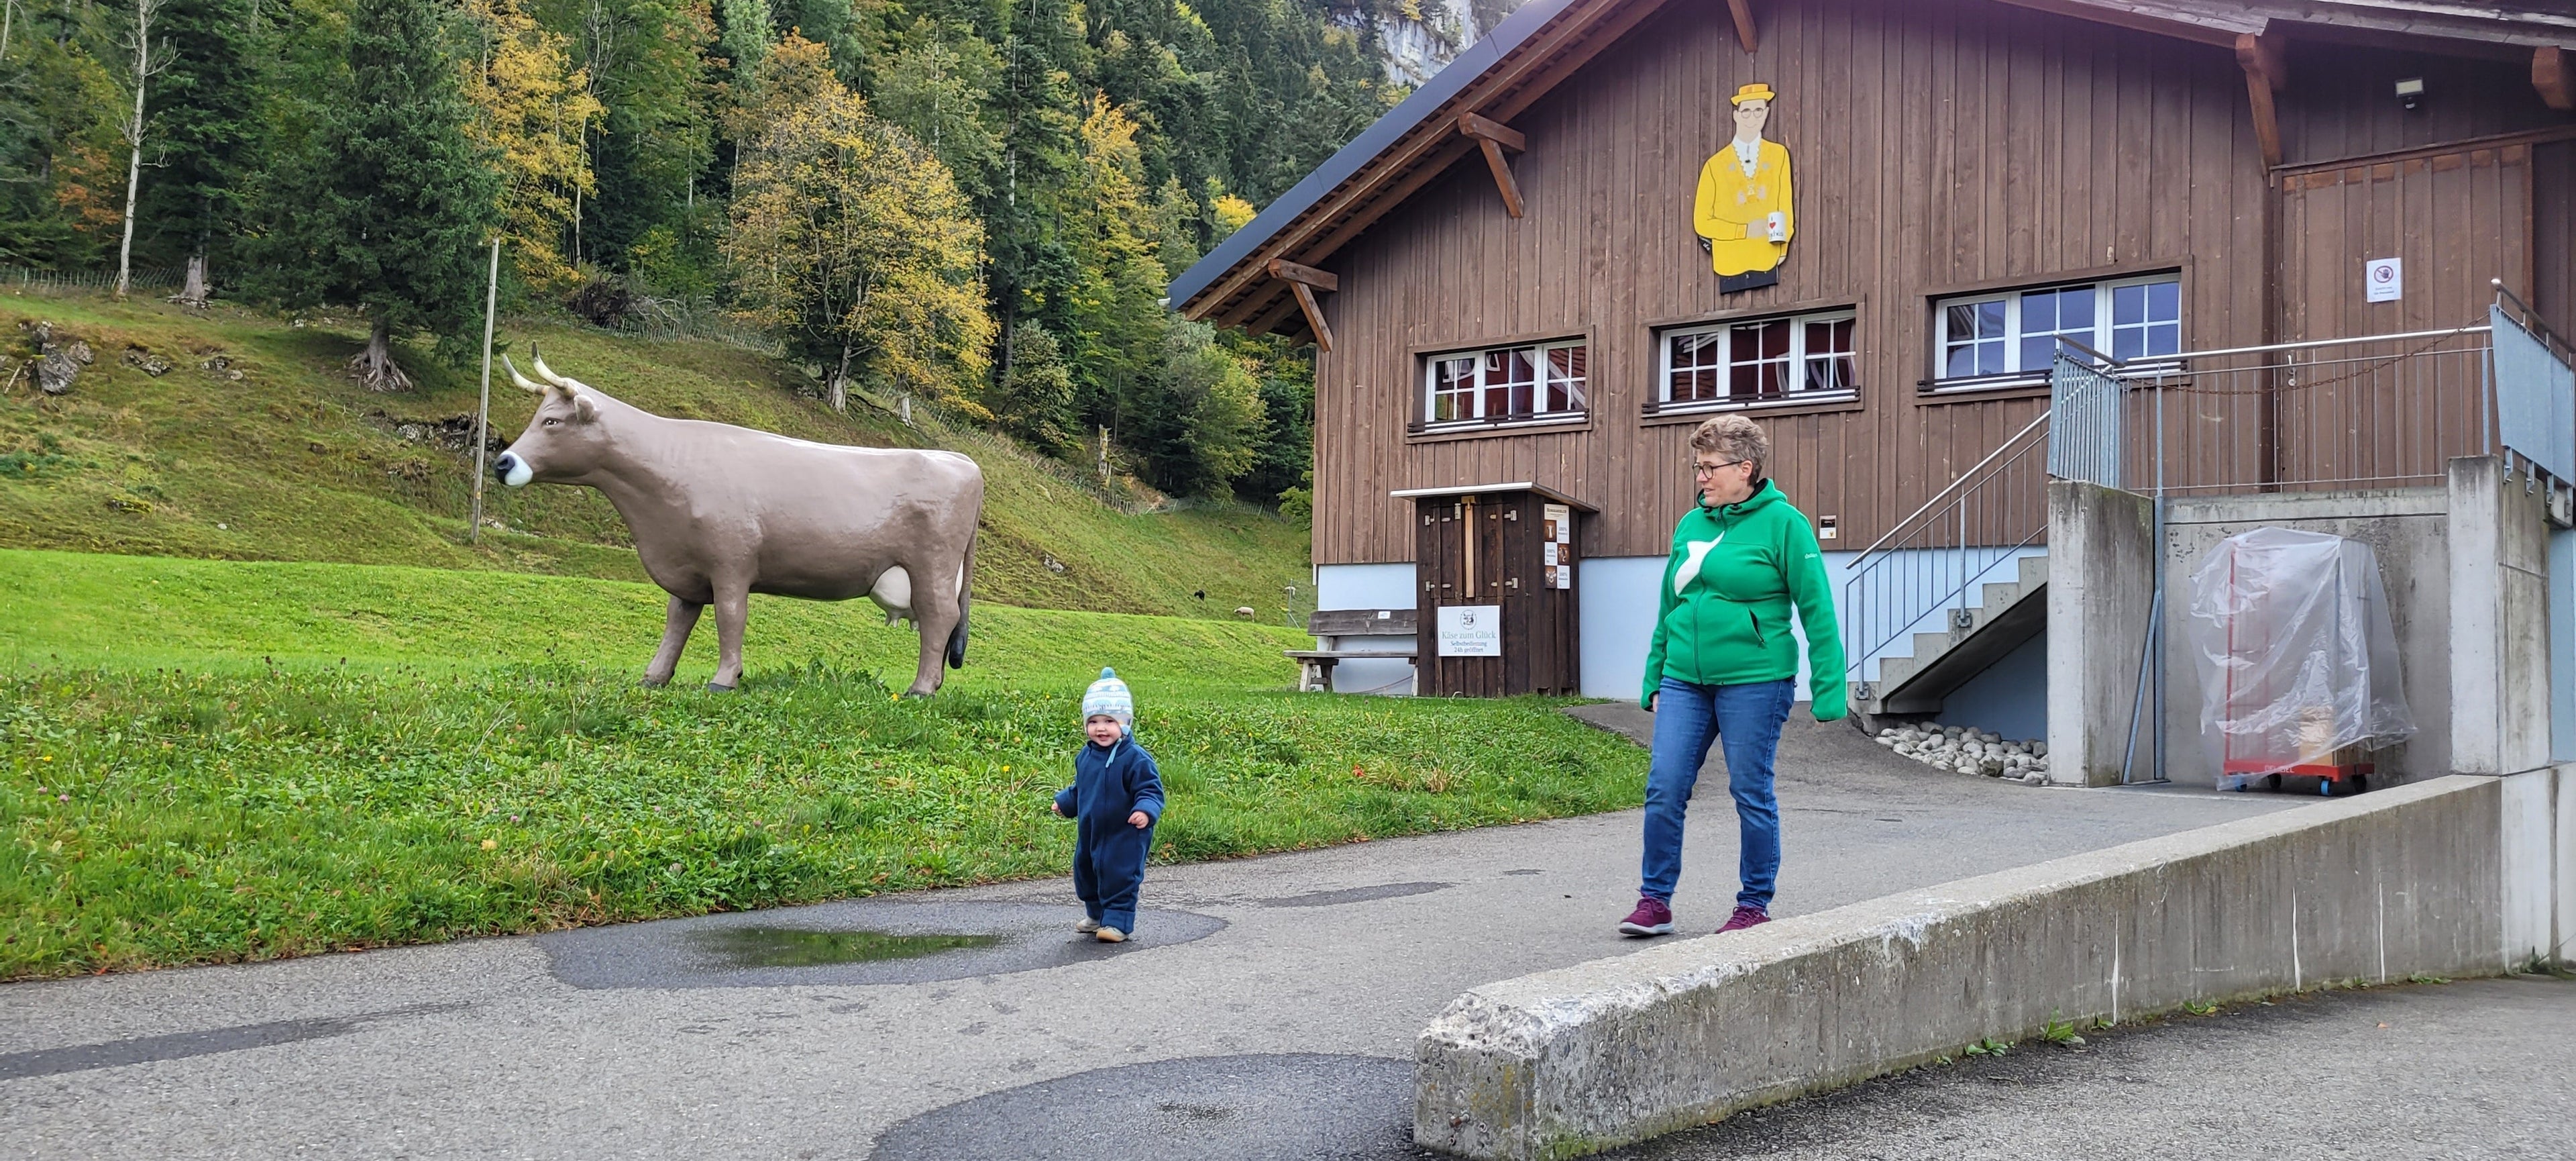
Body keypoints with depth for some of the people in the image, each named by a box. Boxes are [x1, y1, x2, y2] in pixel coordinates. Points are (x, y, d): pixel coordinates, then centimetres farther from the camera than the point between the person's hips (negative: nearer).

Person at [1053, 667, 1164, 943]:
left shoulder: (1135, 758, -19)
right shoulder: (1086, 756, 4)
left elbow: (1150, 789, -19)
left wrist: (1145, 810, -35)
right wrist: (1064, 803, 21)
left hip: (1125, 836, -8)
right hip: (1090, 834, 8)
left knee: (1120, 877, -4)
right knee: (1086, 873, 20)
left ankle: (1118, 922, 7)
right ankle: (1096, 915, 39)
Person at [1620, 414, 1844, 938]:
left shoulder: (1782, 523, -5)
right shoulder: (1690, 525, 11)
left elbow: (1817, 611, -7)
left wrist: (1828, 692, -10)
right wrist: (1654, 682, 16)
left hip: (1753, 681, -5)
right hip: (1685, 680, 5)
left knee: (1752, 794, 4)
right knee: (1664, 789, -1)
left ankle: (1755, 905, 19)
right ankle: (1655, 901, 10)